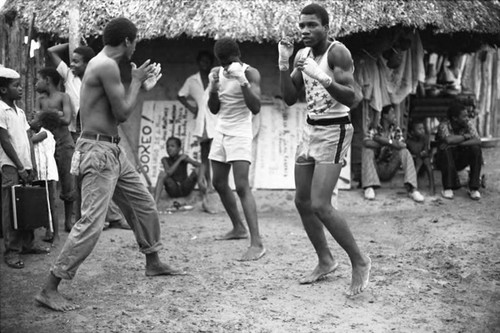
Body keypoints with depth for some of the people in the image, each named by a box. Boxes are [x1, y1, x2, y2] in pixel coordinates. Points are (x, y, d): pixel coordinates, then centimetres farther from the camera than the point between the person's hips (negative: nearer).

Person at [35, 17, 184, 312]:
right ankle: (49, 290, -10)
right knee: (91, 224, -14)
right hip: (98, 152, -11)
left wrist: (138, 81, 17)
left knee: (144, 204, 20)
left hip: (113, 151, 11)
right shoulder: (107, 66, -16)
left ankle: (153, 263, 38)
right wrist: (136, 81, -3)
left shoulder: (102, 64, 15)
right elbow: (122, 114, -16)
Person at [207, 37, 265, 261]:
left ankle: (257, 243, -22)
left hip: (240, 134, -7)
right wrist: (213, 89, -11)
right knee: (219, 184, 15)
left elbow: (255, 108, -22)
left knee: (242, 187, -18)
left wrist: (242, 81, -30)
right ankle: (238, 228, 33)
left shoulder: (250, 73, -12)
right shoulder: (216, 73, 5)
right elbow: (214, 109, 8)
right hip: (221, 132, 7)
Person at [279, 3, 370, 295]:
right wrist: (283, 65, -5)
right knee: (302, 201, 11)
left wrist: (322, 77, -35)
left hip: (335, 131, -8)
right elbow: (290, 98, 7)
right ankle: (326, 261, 27)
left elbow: (351, 98, -23)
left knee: (320, 205, -16)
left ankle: (360, 261, 0)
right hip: (311, 129, 8)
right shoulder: (303, 55, 8)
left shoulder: (337, 52, -15)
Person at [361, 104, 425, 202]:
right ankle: (369, 187, -34)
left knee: (404, 152, -19)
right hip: (375, 168, -2)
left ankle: (412, 189, -32)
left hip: (389, 170, 2)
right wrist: (385, 143, -19)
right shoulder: (374, 129, -3)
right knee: (367, 149, -26)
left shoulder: (396, 130, 6)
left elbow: (402, 145, -14)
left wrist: (383, 140, -20)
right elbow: (366, 142, -26)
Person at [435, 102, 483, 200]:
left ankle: (474, 188, -19)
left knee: (476, 149, -24)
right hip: (447, 159, -3)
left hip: (462, 159, 3)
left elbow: (478, 141, -22)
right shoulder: (444, 125, -17)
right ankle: (448, 187, -24)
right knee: (445, 149, -34)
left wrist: (457, 143, -32)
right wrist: (465, 136, -22)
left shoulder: (468, 124, -7)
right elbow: (448, 140, -38)